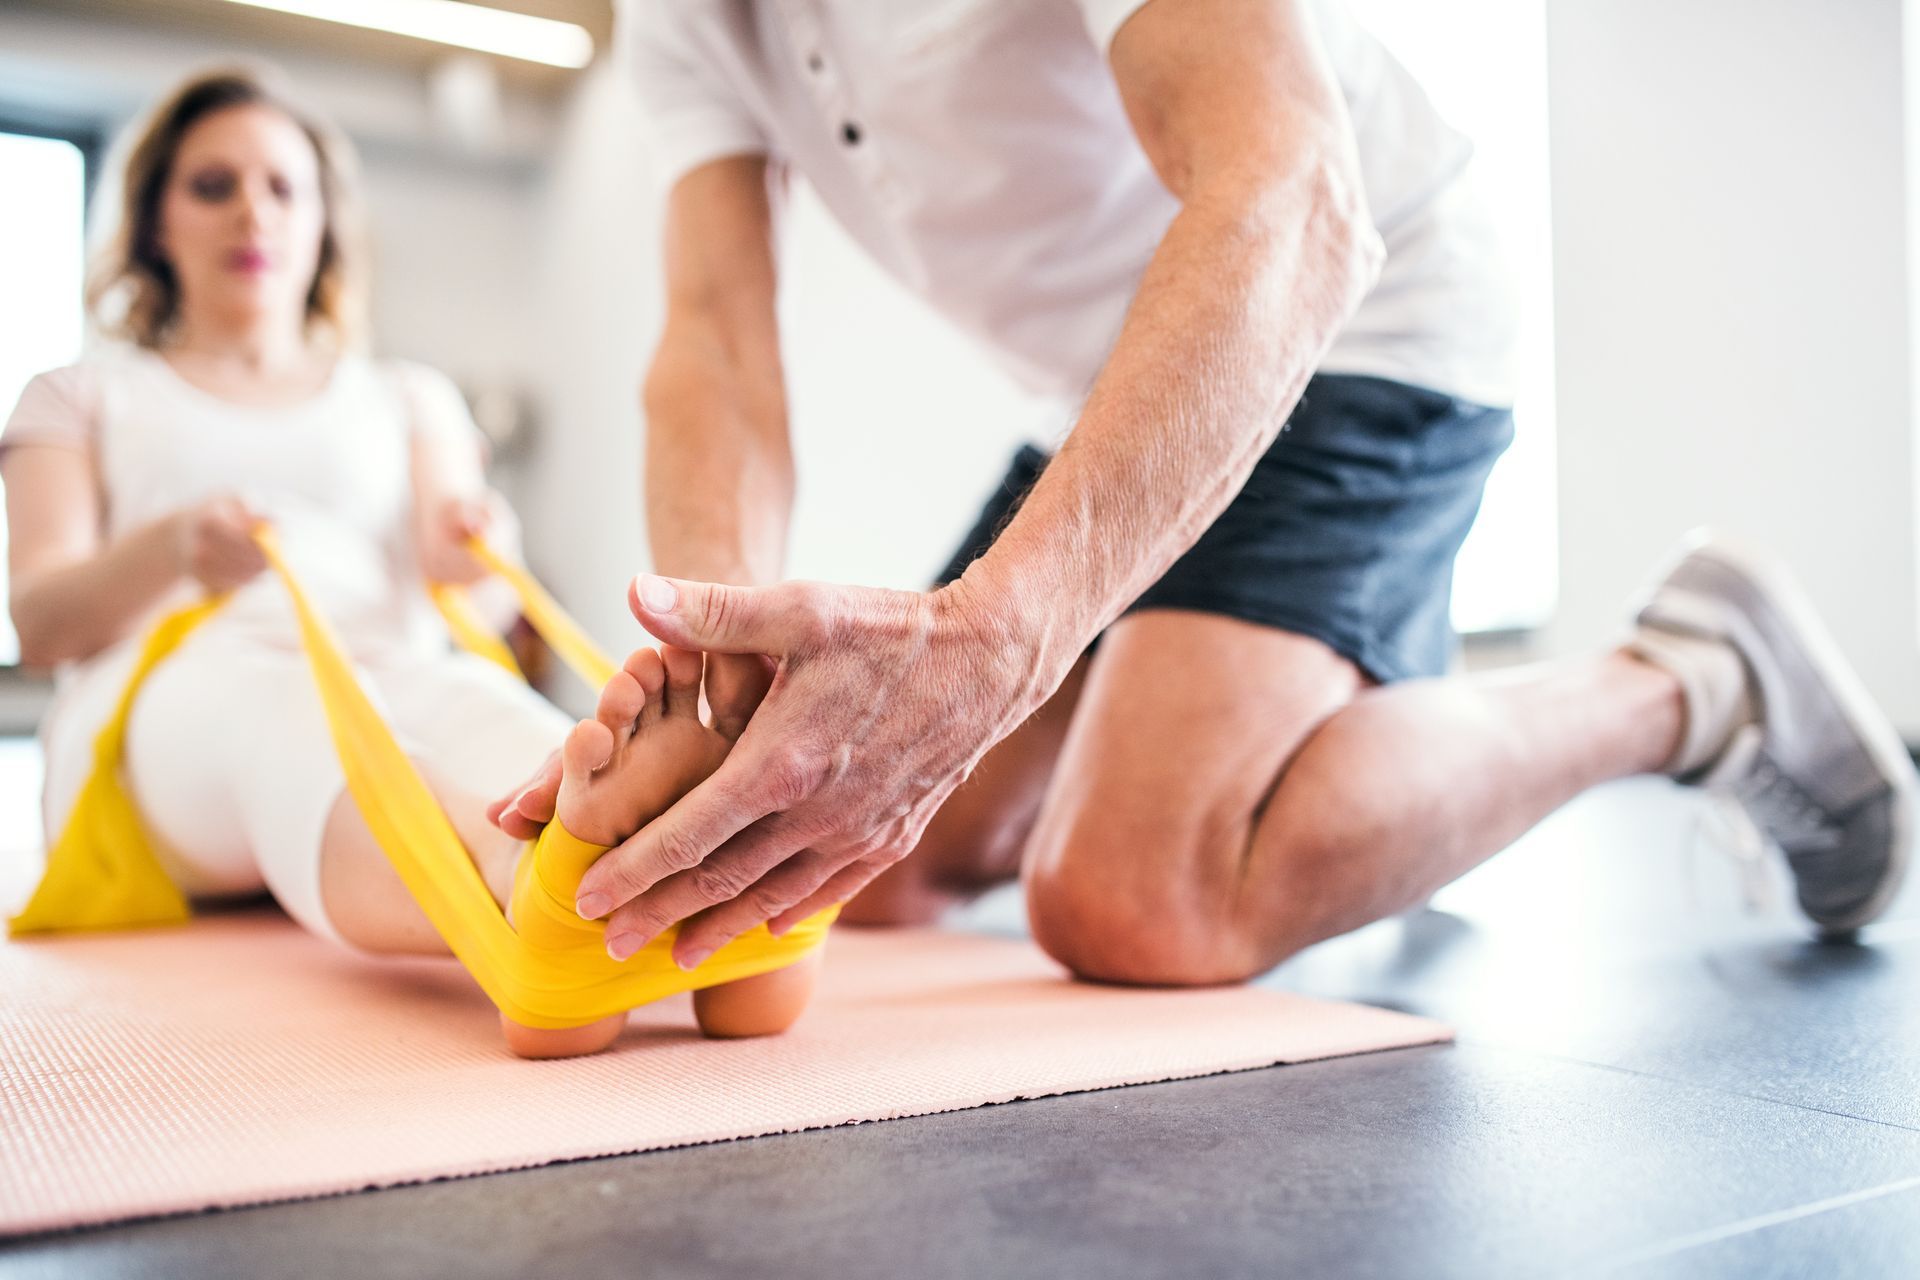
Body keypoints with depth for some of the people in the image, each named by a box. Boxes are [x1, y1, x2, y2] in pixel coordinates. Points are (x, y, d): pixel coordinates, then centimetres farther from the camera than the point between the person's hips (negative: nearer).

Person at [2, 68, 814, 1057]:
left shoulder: (406, 397, 29)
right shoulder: (81, 398, 25)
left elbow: (461, 571, 9)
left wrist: (465, 537, -17)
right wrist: (170, 551, -16)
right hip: (168, 697, -1)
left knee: (471, 697, -35)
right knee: (272, 709, -38)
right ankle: (530, 889, -70)